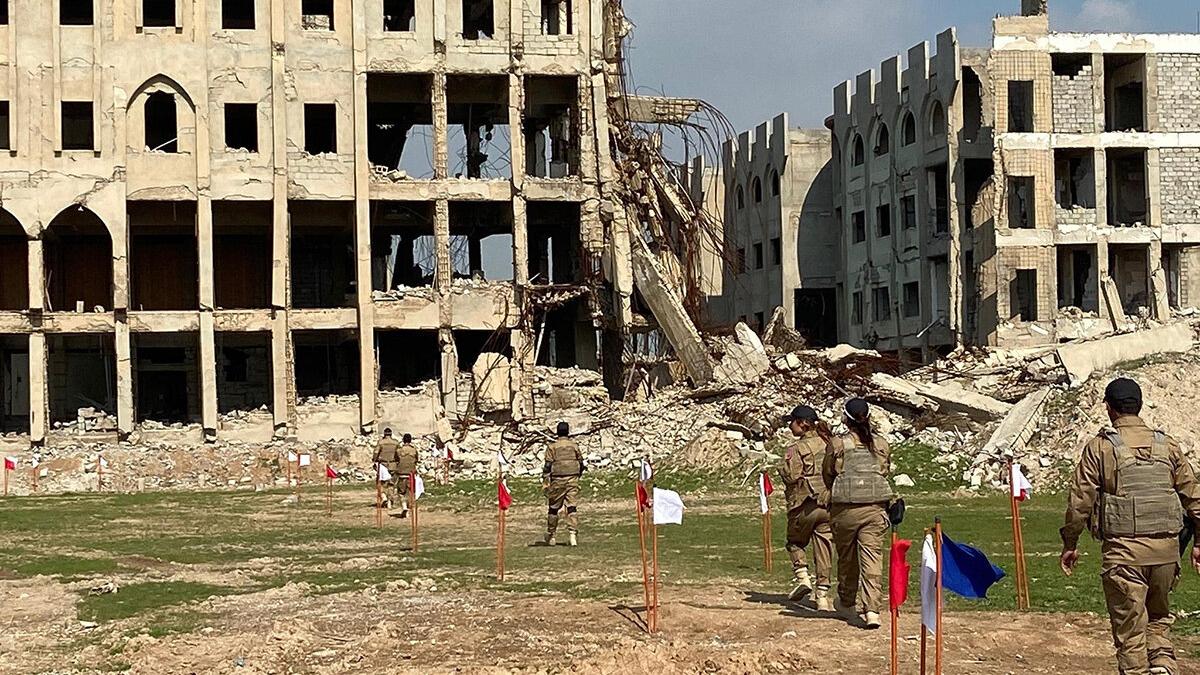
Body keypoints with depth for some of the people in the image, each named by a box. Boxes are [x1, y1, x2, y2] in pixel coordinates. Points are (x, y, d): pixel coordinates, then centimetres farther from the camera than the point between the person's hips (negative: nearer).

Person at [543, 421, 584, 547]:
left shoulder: (552, 447, -3)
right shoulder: (574, 446, 6)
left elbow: (548, 466, -7)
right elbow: (581, 463, 12)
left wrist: (545, 483, -6)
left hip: (558, 480, -2)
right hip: (572, 480, 2)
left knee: (554, 508, 9)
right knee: (572, 508, 0)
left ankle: (550, 536, 18)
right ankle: (572, 534, -13)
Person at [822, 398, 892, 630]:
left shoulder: (837, 445, -5)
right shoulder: (882, 445, 3)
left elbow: (827, 475, 7)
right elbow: (885, 471, 15)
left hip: (845, 508, -1)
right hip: (875, 507, 1)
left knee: (846, 558, 16)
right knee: (872, 558, -1)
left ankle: (847, 603, 33)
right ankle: (872, 609, -12)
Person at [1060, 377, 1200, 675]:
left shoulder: (1099, 447, -2)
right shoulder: (1166, 445, 8)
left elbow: (1080, 500, -4)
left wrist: (1070, 544, 7)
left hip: (1123, 550, -3)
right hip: (1166, 549, 3)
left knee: (1129, 628, 4)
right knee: (1158, 617, 21)